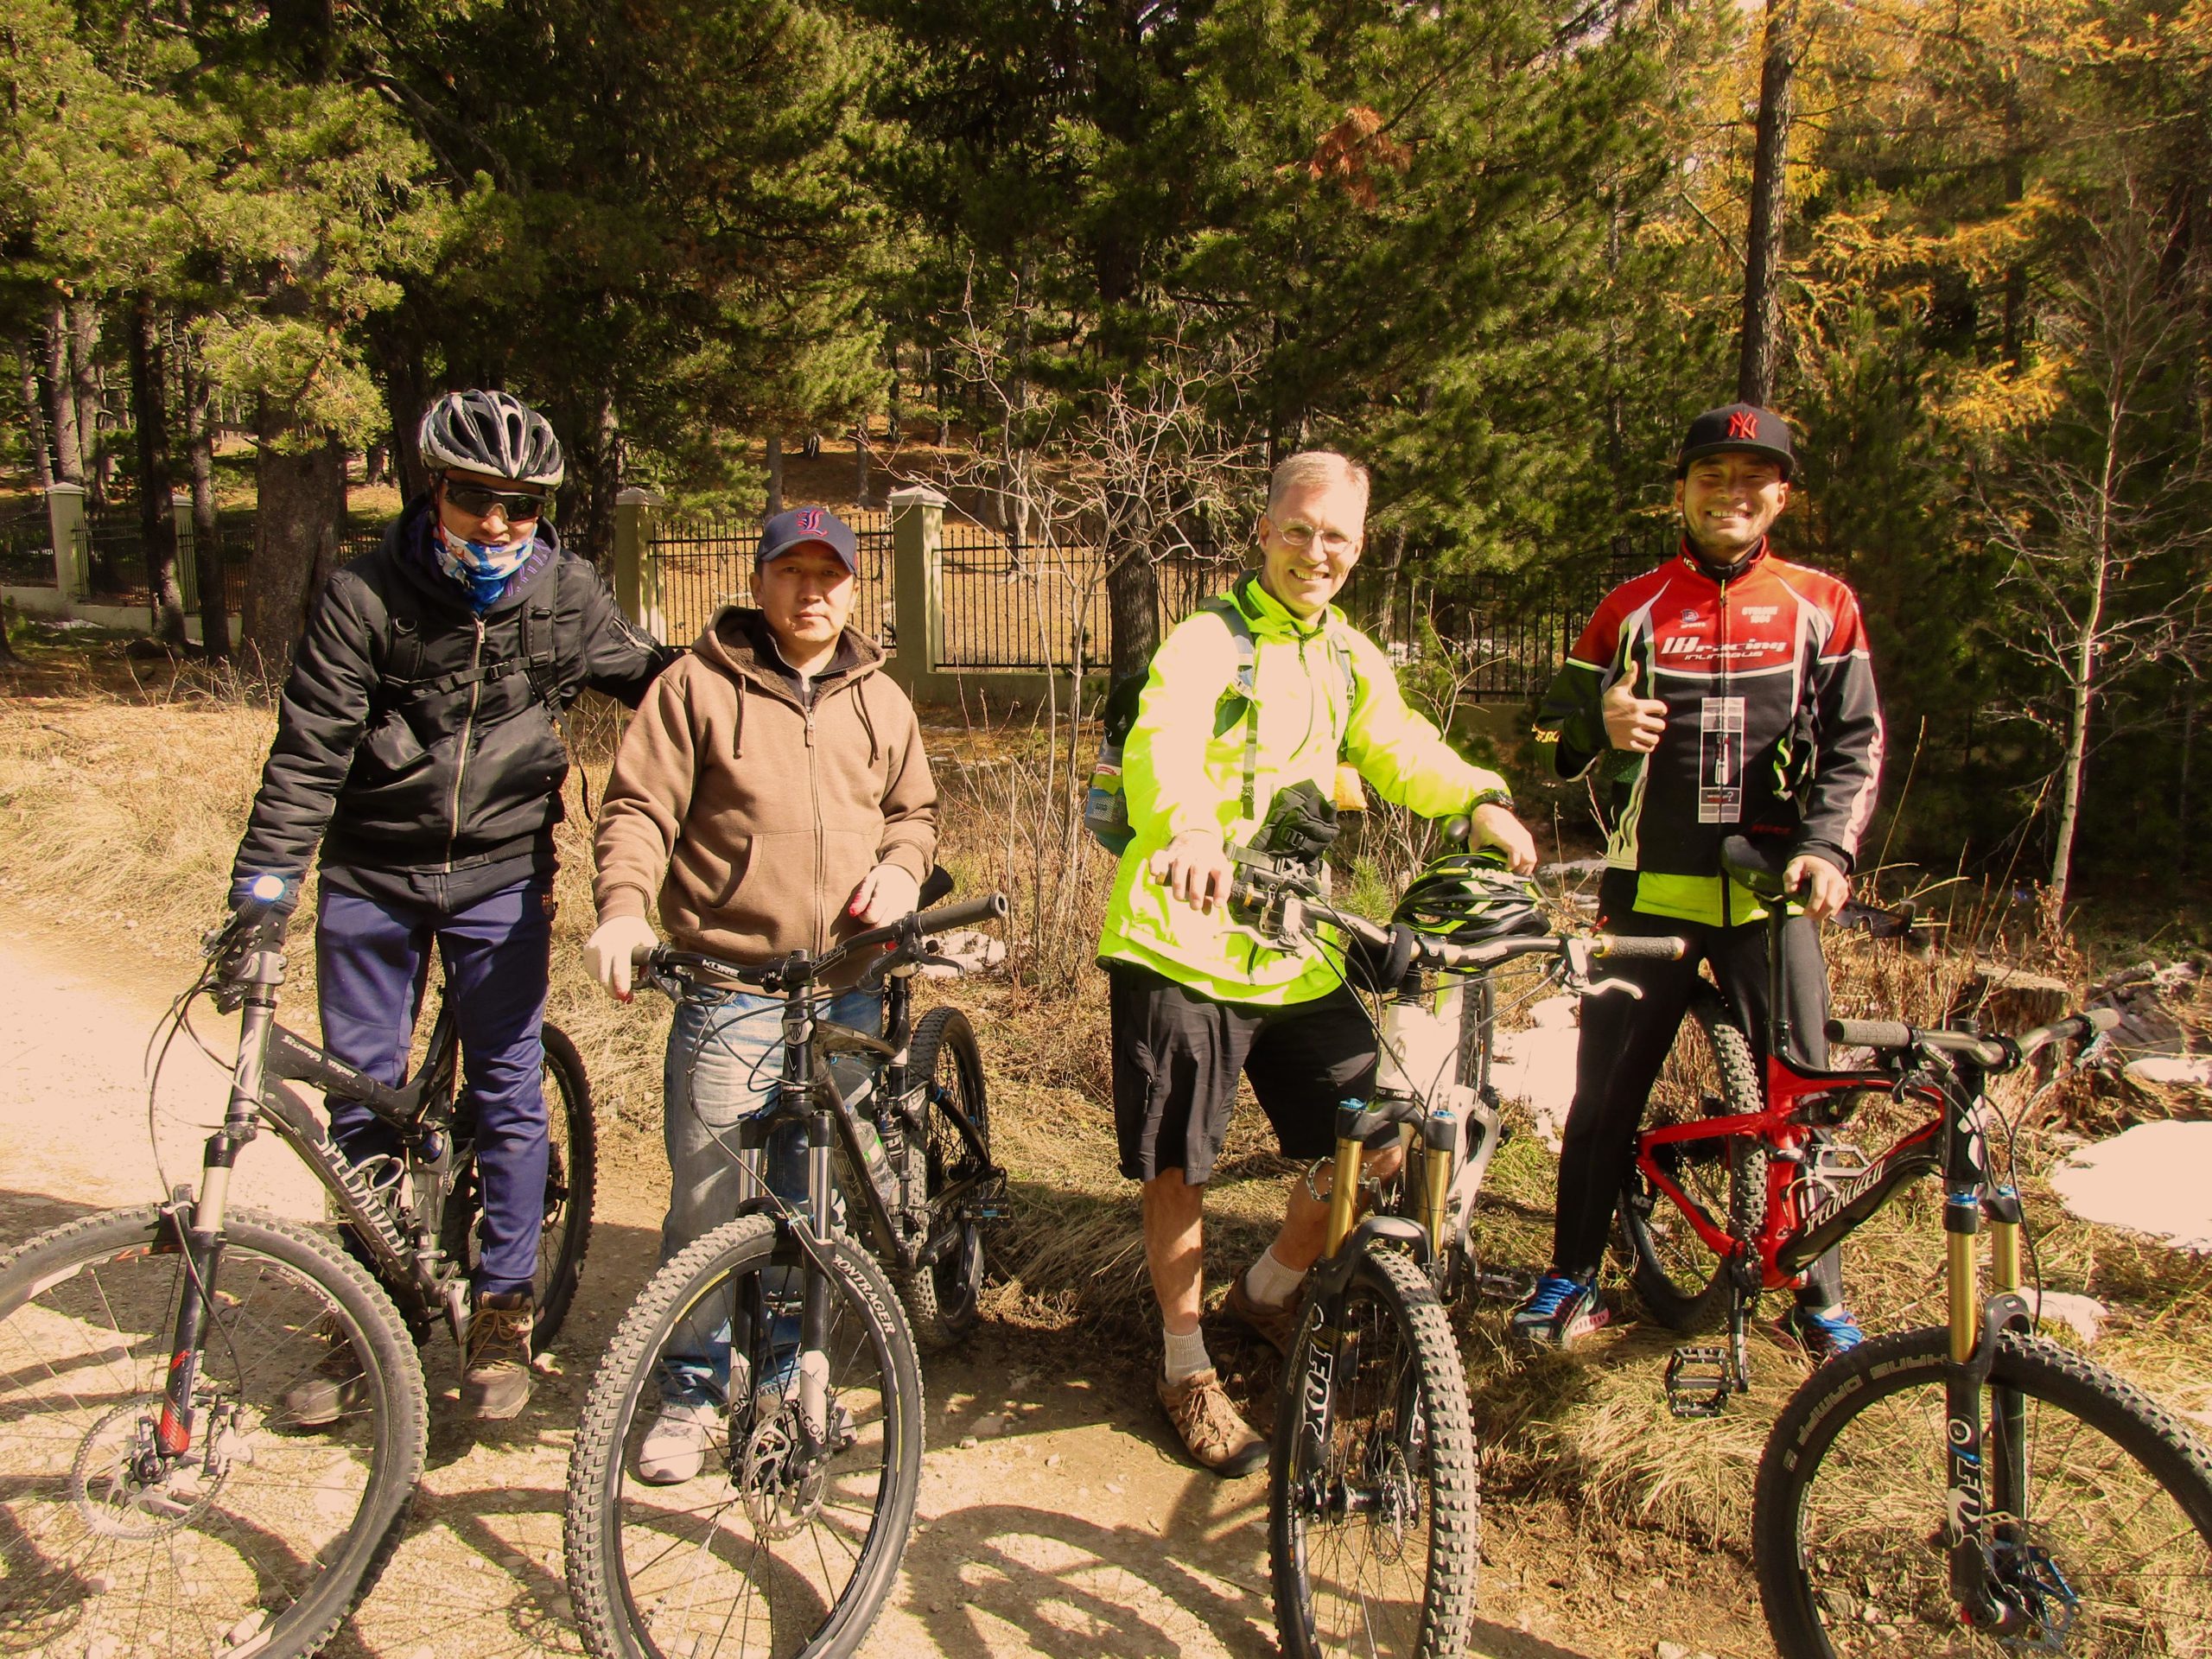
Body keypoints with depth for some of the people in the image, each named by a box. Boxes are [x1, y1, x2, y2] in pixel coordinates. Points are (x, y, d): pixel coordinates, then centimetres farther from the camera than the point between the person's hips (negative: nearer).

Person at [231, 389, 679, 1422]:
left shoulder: (566, 594, -4)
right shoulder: (365, 598, -10)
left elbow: (639, 673, 14)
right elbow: (308, 750, -11)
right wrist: (262, 880, -18)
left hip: (500, 873, 0)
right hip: (370, 876, 1)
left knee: (507, 1090, 1)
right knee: (360, 1092, 8)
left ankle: (504, 1310, 17)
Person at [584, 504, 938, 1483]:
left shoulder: (881, 701, 14)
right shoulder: (700, 684, 0)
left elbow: (915, 809, 21)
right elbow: (639, 806, -4)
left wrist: (899, 869, -1)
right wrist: (621, 909, -20)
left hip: (848, 991, 4)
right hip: (729, 986, -3)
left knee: (817, 1198, 12)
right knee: (707, 1201, -1)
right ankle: (690, 1391, 19)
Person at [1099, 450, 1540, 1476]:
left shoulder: (1349, 657, 15)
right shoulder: (1208, 641, -9)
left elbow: (1400, 748, 9)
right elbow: (1161, 745, -28)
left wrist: (1481, 800, -12)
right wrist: (1188, 828, -49)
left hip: (1299, 955, 6)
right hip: (1185, 943, -6)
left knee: (1373, 1150, 6)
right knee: (1178, 1167, 5)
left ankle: (1267, 1292, 34)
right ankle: (1187, 1367, 26)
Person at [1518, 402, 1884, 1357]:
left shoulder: (1821, 607, 9)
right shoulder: (1632, 609, 9)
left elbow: (1855, 743, 6)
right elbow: (1555, 730, 12)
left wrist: (1827, 847, -10)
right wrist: (1599, 722, -12)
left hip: (1772, 893, 0)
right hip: (1651, 892, 0)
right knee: (1606, 1091, 2)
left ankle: (1819, 1296, 20)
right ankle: (1573, 1279, 18)